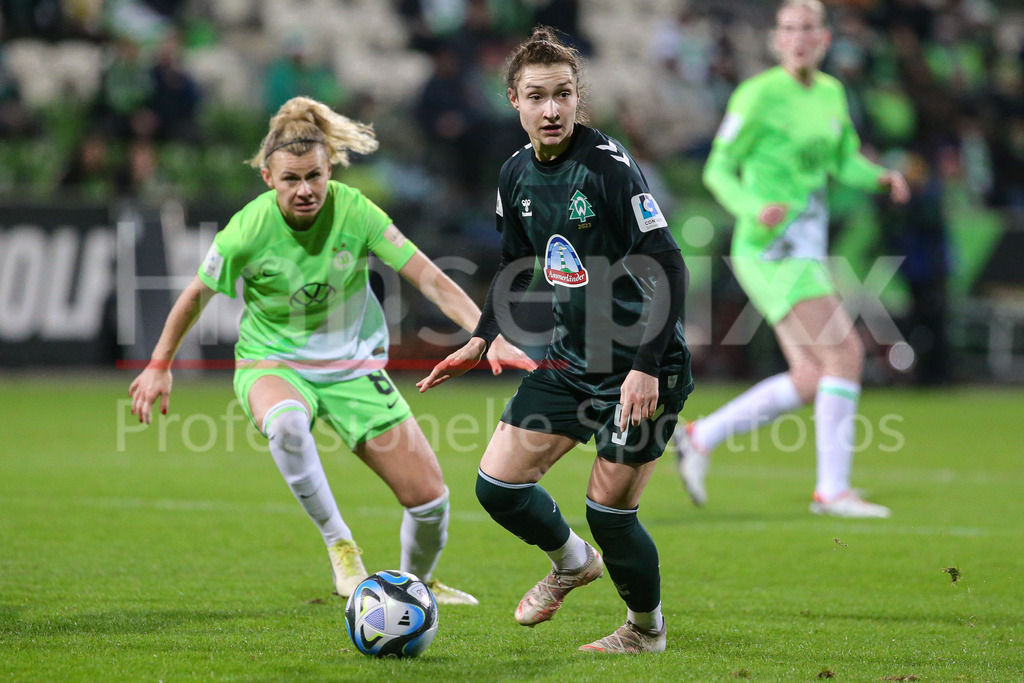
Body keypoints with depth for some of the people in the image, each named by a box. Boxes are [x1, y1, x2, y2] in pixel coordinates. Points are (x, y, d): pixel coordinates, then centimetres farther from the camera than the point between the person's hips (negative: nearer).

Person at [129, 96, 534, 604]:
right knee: (286, 423, -41)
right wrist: (159, 367, 6)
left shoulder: (354, 211, -18)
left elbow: (430, 279, -17)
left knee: (428, 496, -4)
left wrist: (489, 336, -28)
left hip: (352, 365, 2)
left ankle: (417, 583, 29)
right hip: (272, 362, -2)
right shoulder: (248, 230, -20)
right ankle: (339, 544, -24)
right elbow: (196, 295, -2)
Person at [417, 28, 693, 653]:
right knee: (497, 485, 3)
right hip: (571, 360, 7)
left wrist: (647, 366, -26)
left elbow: (668, 267, -22)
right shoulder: (517, 175, 3)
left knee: (609, 509, -6)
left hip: (643, 366, -7)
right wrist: (481, 341, 10)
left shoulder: (610, 166, -20)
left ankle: (648, 630, 22)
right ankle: (571, 561, 34)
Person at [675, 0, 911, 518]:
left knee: (810, 379, 5)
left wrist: (883, 178, -2)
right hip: (770, 247, -8)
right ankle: (833, 489, -15)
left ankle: (700, 437, 15)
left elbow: (846, 164, 20)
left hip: (804, 250, 8)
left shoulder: (831, 93, 13)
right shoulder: (759, 93, -10)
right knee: (845, 353, -17)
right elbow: (718, 170, -7)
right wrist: (755, 209, -26)